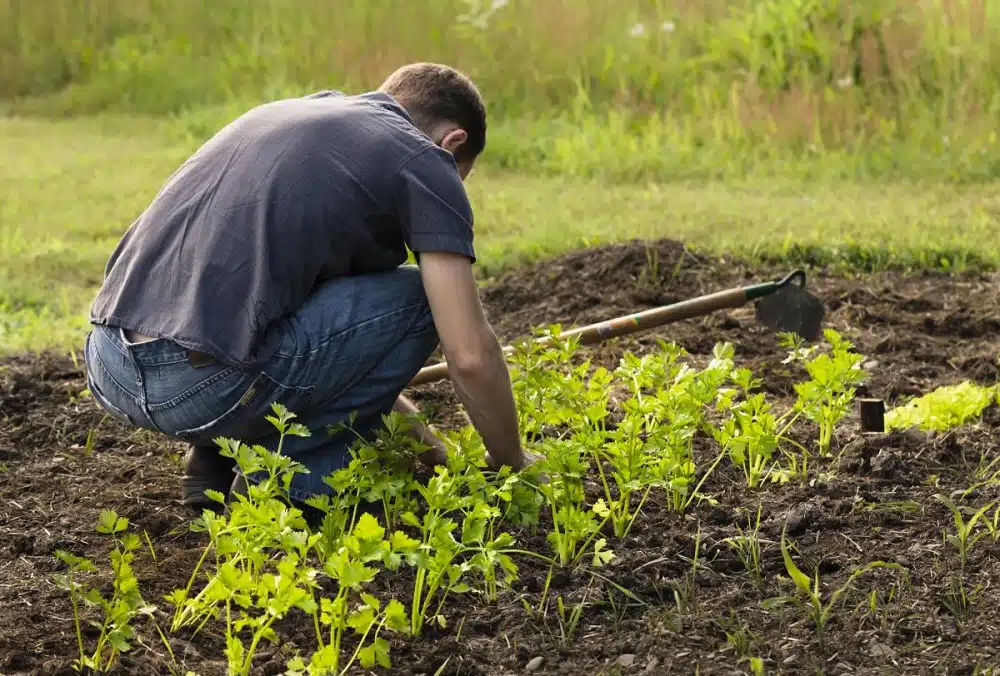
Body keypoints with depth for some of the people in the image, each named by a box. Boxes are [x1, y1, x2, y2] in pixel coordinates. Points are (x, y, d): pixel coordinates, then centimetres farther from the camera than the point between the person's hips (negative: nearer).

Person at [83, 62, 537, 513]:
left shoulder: (285, 112, 27)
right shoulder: (422, 160, 5)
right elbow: (470, 355, 0)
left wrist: (403, 418, 42)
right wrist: (511, 461, 19)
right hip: (200, 386, -8)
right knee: (419, 298, 9)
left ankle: (218, 459, 19)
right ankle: (288, 483, 7)